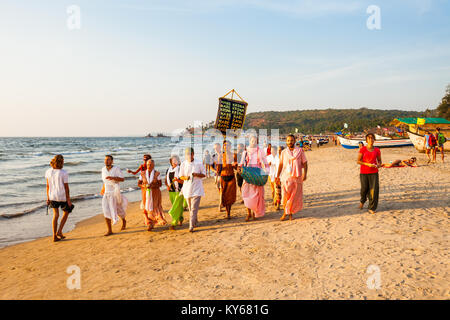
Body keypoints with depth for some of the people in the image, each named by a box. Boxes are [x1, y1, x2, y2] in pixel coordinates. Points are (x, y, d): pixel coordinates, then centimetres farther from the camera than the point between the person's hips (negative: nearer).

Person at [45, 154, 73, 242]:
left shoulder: (48, 172, -1)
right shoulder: (64, 173, -16)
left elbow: (48, 186, 5)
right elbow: (66, 187, -13)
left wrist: (48, 197, 13)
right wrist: (68, 200, -7)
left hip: (53, 196, 5)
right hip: (62, 196, -4)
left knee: (56, 215, 12)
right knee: (66, 213, 19)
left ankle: (55, 236, 13)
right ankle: (59, 231, 13)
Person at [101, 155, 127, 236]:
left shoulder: (117, 169, -11)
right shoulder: (103, 169, 4)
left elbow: (122, 179, -16)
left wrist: (112, 178, -30)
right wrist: (103, 189, 27)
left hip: (115, 193, -3)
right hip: (106, 194, 3)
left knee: (119, 210, 11)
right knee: (106, 212, -10)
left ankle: (123, 221, 44)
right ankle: (109, 230, -4)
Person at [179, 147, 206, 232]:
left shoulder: (199, 164, -3)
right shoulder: (183, 164, 4)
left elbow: (204, 174, 3)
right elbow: (181, 176, 9)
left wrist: (196, 174, -17)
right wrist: (186, 177, -14)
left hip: (196, 189, -3)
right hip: (187, 189, 3)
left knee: (194, 208, -11)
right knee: (190, 208, 13)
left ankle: (191, 226, -9)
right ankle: (195, 222, 34)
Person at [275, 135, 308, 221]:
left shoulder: (300, 151, 3)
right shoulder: (283, 152, 7)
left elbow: (305, 163, 2)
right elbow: (280, 164, 11)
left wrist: (305, 174, -12)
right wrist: (277, 176, 7)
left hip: (297, 177, 0)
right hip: (286, 176, 0)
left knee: (295, 197, 4)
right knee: (285, 195, -12)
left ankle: (290, 213, 17)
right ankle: (285, 212, 1)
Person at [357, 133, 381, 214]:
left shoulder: (377, 150, 5)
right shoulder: (362, 149, -1)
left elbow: (379, 160, 17)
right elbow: (358, 161, -4)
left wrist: (378, 165, -6)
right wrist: (367, 164, -17)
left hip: (374, 172, 1)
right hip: (364, 172, -1)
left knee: (374, 190, -8)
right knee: (364, 189, 7)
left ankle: (372, 208, 2)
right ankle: (362, 201, 40)